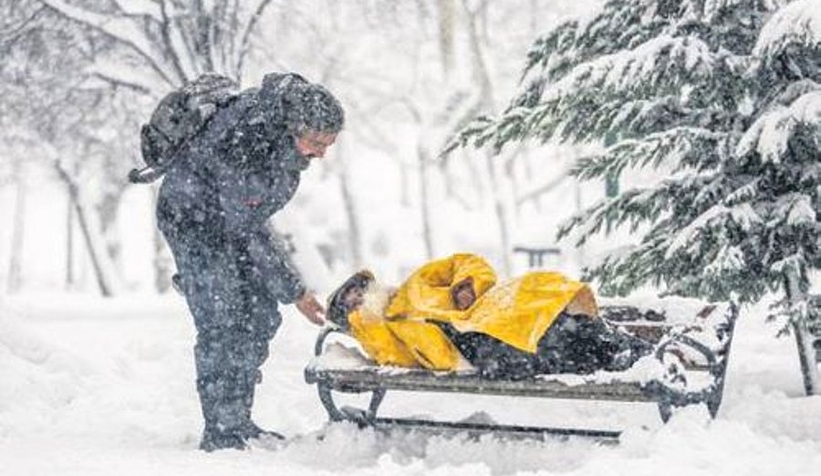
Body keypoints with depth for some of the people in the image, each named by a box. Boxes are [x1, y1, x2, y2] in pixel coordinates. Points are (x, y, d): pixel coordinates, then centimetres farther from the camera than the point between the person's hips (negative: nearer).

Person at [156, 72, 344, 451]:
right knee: (222, 321, -16)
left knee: (260, 318, 3)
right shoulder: (243, 147, -39)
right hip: (194, 215, -8)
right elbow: (247, 234, -29)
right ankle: (221, 431, -11)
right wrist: (294, 291, -23)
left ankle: (238, 420, 12)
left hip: (239, 215, 8)